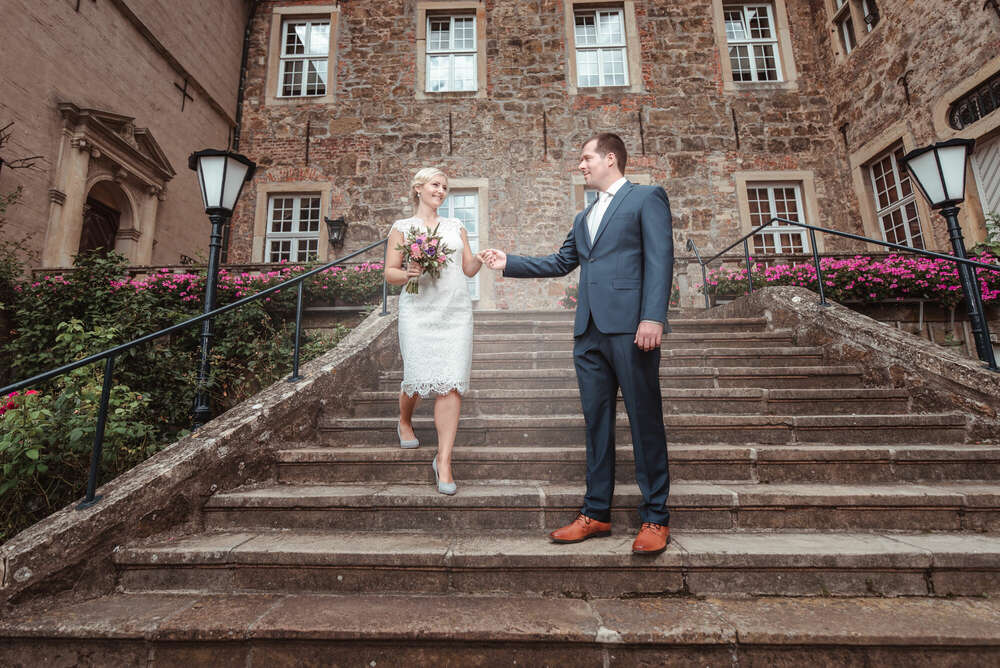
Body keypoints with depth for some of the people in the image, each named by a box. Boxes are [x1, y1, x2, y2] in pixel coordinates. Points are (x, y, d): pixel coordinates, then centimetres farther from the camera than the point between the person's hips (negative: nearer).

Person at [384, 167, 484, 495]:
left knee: (451, 385, -6)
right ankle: (405, 422, 36)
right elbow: (389, 272, 7)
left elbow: (469, 269, 14)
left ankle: (444, 460, 0)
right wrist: (409, 274, -14)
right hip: (418, 312, -2)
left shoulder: (456, 226, 17)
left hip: (456, 311, 2)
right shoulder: (402, 227, 10)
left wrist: (481, 256, -6)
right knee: (417, 377, 0)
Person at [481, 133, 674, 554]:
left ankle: (655, 518, 11)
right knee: (596, 422, 8)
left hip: (630, 327, -7)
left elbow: (660, 259, -7)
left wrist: (653, 317, -18)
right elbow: (559, 263, 27)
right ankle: (596, 513, 18)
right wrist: (508, 264, 22)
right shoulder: (584, 218, 27)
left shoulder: (647, 198, 5)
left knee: (645, 421, -1)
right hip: (589, 332, 7)